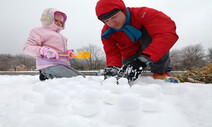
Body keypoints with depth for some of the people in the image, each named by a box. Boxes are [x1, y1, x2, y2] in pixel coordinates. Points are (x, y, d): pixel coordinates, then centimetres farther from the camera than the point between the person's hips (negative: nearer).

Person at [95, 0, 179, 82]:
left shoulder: (143, 14, -33)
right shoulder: (107, 33, -17)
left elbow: (168, 34, -45)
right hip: (130, 56, 4)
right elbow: (112, 53, -22)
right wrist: (113, 67, -48)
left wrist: (143, 60, -56)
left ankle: (161, 72, -20)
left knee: (149, 32, -32)